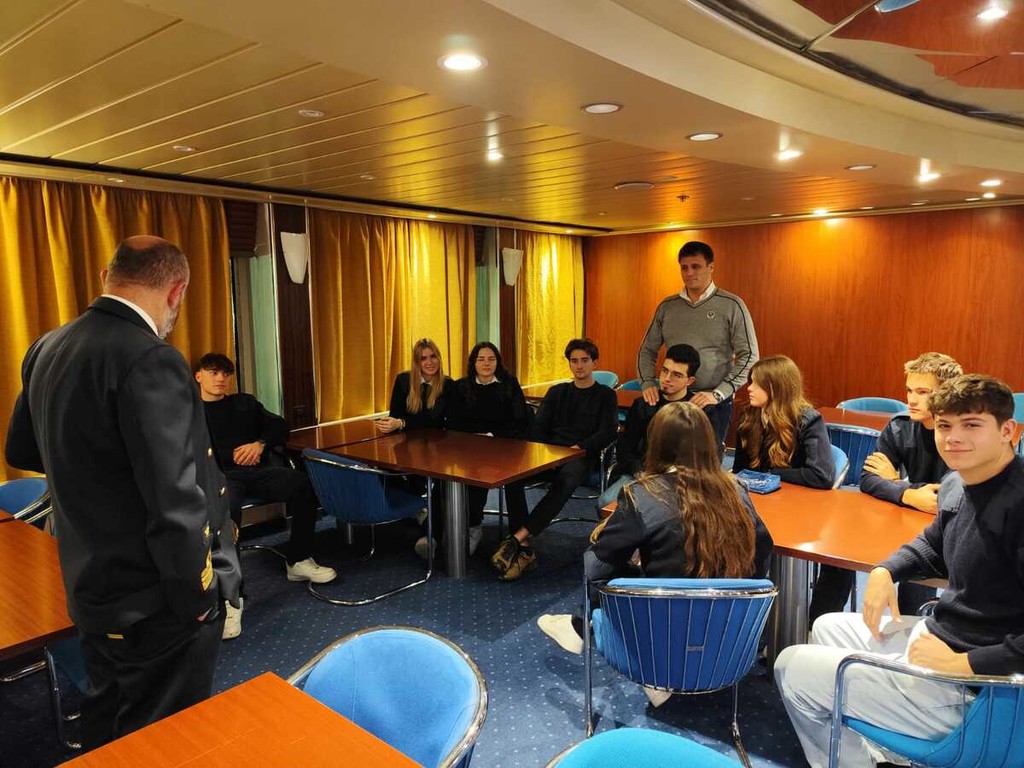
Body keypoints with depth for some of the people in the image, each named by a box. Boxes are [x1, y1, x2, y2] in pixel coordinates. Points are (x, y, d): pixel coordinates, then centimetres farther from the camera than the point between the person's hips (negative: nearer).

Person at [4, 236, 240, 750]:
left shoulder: (47, 349, 3)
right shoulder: (150, 361, -26)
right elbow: (175, 505, -28)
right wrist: (196, 596, -15)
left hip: (90, 590, 9)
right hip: (154, 603, -8)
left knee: (105, 729, 27)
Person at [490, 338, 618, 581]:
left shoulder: (605, 395, 14)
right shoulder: (556, 392, 25)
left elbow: (608, 432, 1)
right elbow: (538, 427, 17)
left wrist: (579, 448, -15)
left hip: (581, 456, -3)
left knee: (565, 481, -40)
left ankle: (517, 539, -44)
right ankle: (524, 550, -32)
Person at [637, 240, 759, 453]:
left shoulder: (731, 306, -3)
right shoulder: (667, 307, 9)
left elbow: (749, 357, -7)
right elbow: (647, 350, 14)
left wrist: (718, 394, -15)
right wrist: (647, 383, -4)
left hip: (714, 404, -3)